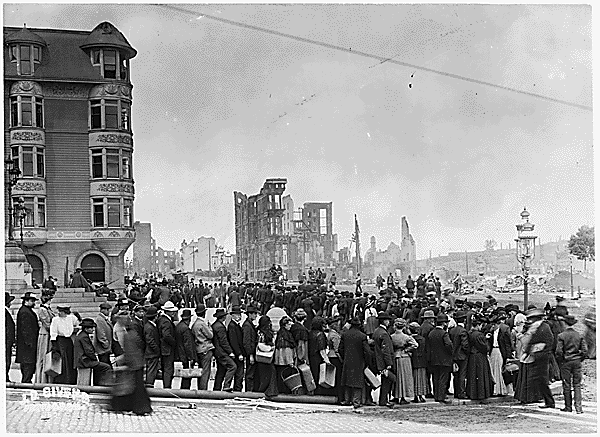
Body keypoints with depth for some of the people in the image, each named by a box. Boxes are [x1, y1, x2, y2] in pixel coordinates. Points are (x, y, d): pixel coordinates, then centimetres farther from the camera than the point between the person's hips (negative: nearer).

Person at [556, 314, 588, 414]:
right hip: (577, 362, 3)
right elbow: (585, 350, -1)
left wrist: (560, 362, 2)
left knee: (567, 385, 6)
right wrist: (580, 359, 11)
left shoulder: (561, 336, -8)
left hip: (566, 362, -3)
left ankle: (568, 407, 11)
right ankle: (578, 407, -3)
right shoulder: (579, 335, 1)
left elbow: (559, 351, -12)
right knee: (577, 385, 6)